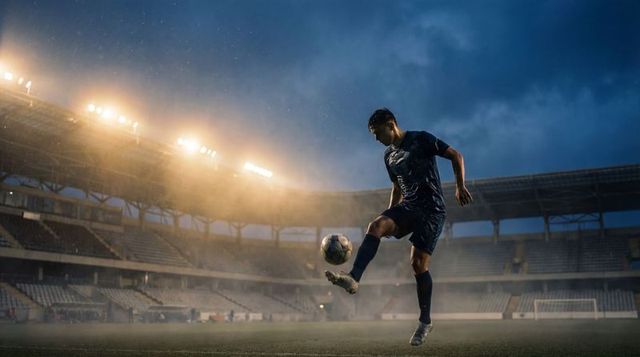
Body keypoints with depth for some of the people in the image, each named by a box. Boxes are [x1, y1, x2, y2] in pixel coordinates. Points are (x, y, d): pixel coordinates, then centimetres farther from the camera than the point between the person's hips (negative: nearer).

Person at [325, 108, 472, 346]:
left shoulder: (422, 139, -5)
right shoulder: (389, 155, 15)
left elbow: (456, 156, -3)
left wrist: (460, 187, -13)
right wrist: (390, 216, 20)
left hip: (432, 210, -6)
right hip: (407, 208, 6)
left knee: (419, 263, -9)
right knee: (376, 226, -23)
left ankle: (425, 322, 7)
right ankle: (353, 278, -35)